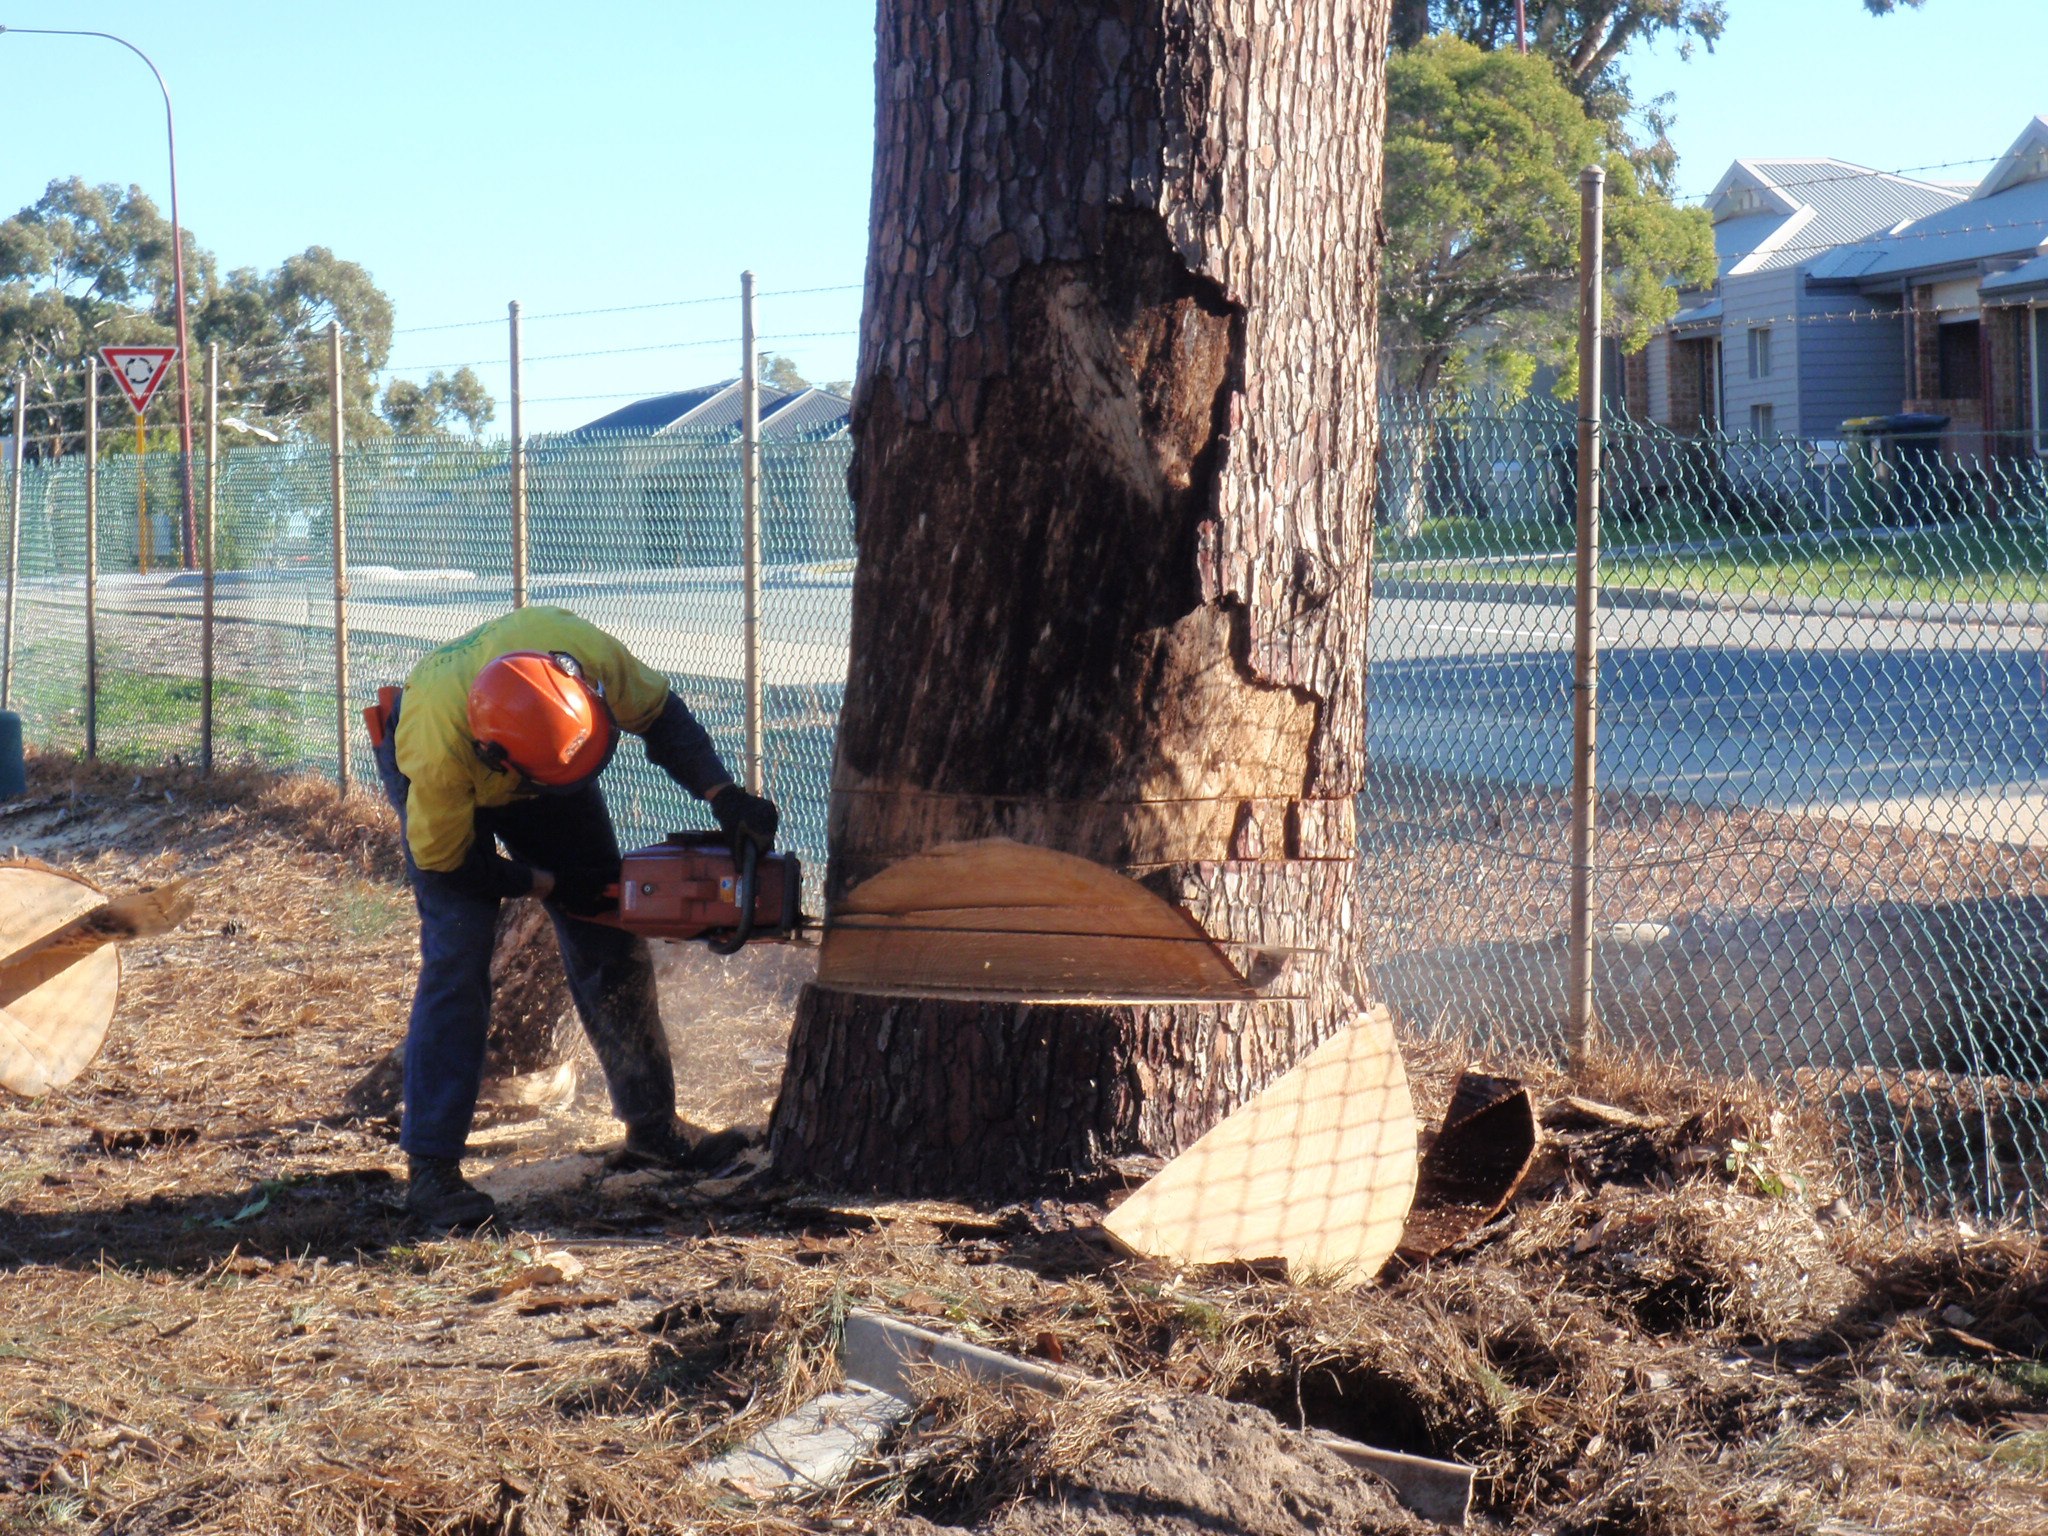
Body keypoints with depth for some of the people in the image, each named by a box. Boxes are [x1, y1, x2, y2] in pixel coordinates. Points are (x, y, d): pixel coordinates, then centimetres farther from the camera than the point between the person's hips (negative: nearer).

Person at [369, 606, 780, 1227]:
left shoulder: (586, 652, -39)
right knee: (457, 952, -19)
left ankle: (653, 1129, 15)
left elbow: (659, 713, -17)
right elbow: (443, 862, -26)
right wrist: (550, 884, -22)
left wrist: (724, 796, -28)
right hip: (448, 785, -4)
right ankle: (430, 1169, -16)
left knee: (608, 942, 3)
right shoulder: (437, 750, -45)